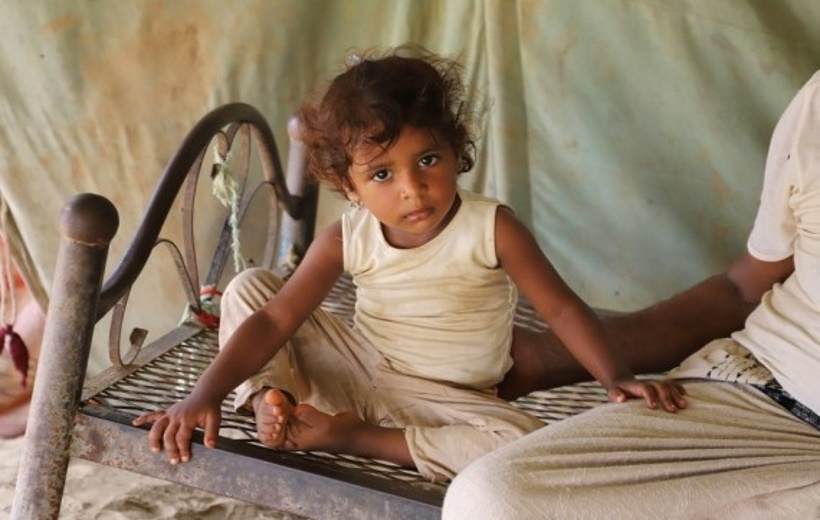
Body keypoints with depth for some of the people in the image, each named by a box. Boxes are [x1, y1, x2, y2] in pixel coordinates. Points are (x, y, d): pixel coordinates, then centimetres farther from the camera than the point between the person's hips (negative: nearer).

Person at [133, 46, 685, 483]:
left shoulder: (491, 229, -19)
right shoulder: (346, 241, -13)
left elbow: (563, 308, -14)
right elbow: (273, 320, -14)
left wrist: (616, 377, -29)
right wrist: (205, 395, -24)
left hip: (443, 399, -1)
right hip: (356, 367, 2)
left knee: (530, 445, -33)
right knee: (247, 287, -4)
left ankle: (357, 436, -22)